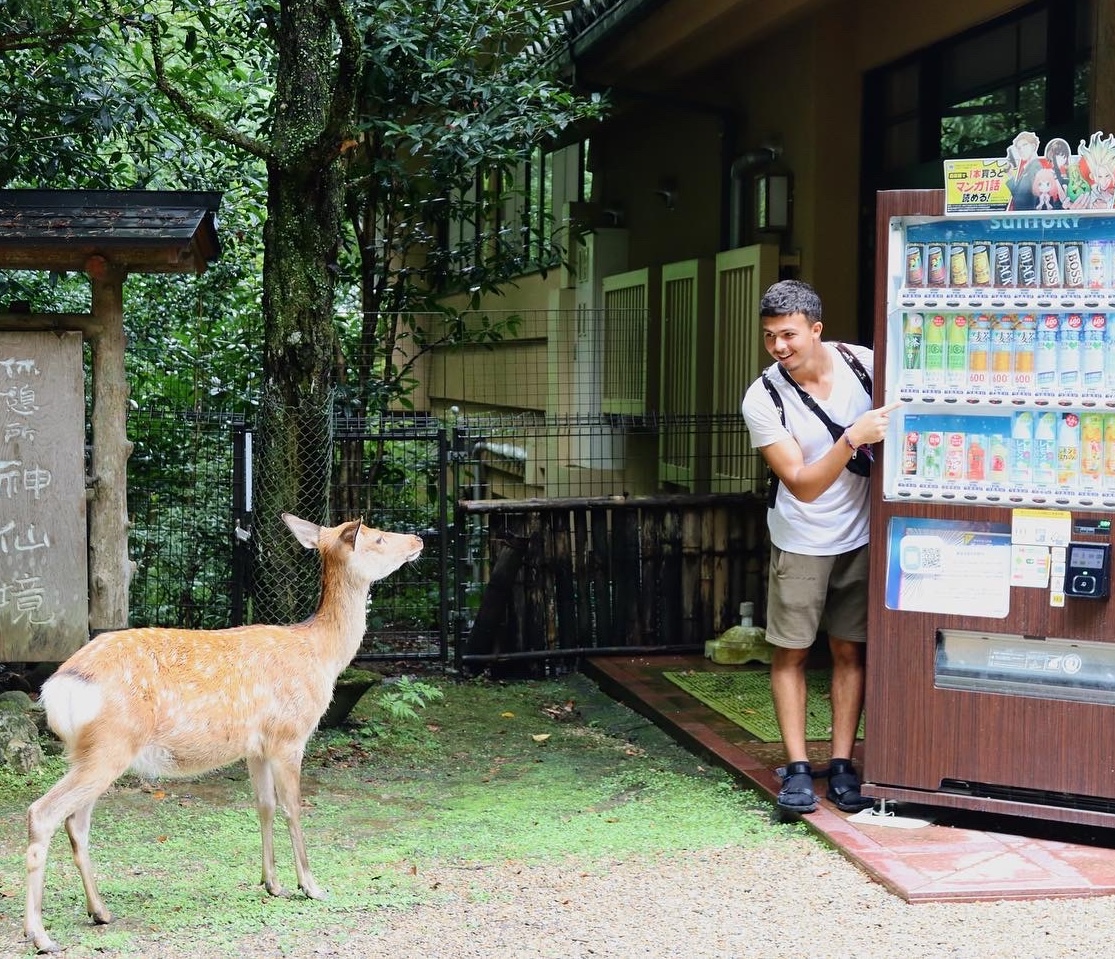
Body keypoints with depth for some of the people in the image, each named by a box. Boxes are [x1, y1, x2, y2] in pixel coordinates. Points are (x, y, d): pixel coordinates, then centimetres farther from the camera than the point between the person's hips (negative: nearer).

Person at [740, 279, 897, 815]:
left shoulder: (863, 364, -11)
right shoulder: (762, 399, -18)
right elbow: (803, 485, -21)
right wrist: (853, 440, -33)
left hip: (859, 536, 2)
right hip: (801, 543, -2)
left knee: (850, 650, 7)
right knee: (791, 652, 2)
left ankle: (842, 765, 14)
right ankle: (797, 768, 10)